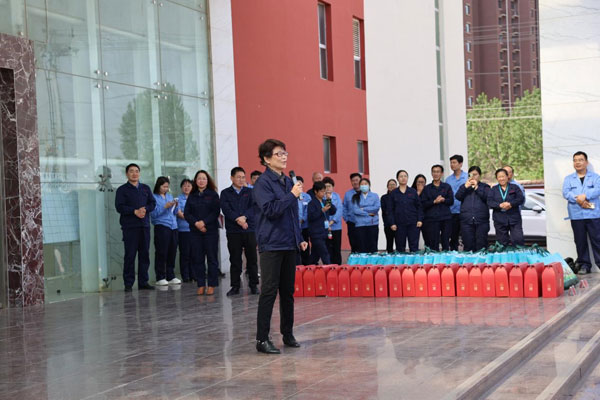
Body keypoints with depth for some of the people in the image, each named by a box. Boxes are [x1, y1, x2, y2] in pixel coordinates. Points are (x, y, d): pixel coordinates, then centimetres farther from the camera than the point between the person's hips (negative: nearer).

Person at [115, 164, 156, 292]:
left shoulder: (145, 188, 17)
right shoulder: (122, 190, 4)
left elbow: (152, 203, 11)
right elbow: (119, 207, -6)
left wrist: (145, 209, -9)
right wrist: (135, 211, -16)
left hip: (144, 225, 4)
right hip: (130, 227, -4)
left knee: (144, 254, 4)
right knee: (130, 255, -5)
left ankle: (143, 282, 11)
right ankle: (128, 283, -1)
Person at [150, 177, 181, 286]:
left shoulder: (170, 196, 18)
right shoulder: (154, 197, -2)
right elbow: (153, 213, -12)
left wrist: (175, 206, 2)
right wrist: (165, 207, -16)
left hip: (173, 227, 6)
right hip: (161, 227, -6)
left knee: (172, 252, 7)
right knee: (161, 253, -6)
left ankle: (171, 276, 15)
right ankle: (160, 278, -2)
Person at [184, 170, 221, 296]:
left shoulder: (213, 194, 3)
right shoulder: (192, 196, 11)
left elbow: (216, 212, -5)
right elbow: (186, 213, 5)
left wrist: (204, 222, -14)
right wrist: (196, 223, -10)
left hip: (211, 230, -3)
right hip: (195, 231, 3)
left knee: (212, 257, -1)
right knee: (197, 258, 1)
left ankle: (211, 285, 3)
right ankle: (201, 285, 7)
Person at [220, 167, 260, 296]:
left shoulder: (249, 192, 11)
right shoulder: (225, 193, 7)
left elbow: (253, 207, -2)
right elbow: (226, 209, -6)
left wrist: (244, 217, -19)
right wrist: (238, 220, -19)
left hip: (249, 230, 1)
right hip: (233, 231, -1)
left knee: (252, 259, 3)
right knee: (235, 260, 3)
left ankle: (254, 285, 10)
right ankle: (235, 286, 9)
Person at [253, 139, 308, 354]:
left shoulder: (288, 182, 14)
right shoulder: (263, 183, -9)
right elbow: (270, 209, -21)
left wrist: (299, 238, 17)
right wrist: (292, 195, -18)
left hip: (289, 244, 7)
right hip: (271, 245, -7)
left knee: (288, 291, 13)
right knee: (269, 292, -7)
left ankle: (288, 333, 23)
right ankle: (262, 339, -3)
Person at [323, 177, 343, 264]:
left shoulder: (337, 196, 5)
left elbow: (339, 210, -4)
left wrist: (331, 222, -13)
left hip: (336, 226, 2)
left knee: (337, 249, 5)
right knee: (328, 249, -2)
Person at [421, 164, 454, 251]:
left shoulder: (447, 187, 13)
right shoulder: (427, 188, 11)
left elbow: (451, 201, 3)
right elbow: (423, 204, 1)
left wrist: (443, 200, -15)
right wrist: (434, 201, -13)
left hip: (446, 218, 1)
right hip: (432, 219, -1)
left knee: (446, 242, 2)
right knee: (433, 244, -5)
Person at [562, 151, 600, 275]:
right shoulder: (568, 179, 14)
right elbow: (566, 193, -1)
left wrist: (585, 196, -24)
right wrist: (578, 200, -17)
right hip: (576, 215, 2)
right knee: (580, 241, 4)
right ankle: (584, 265, 11)